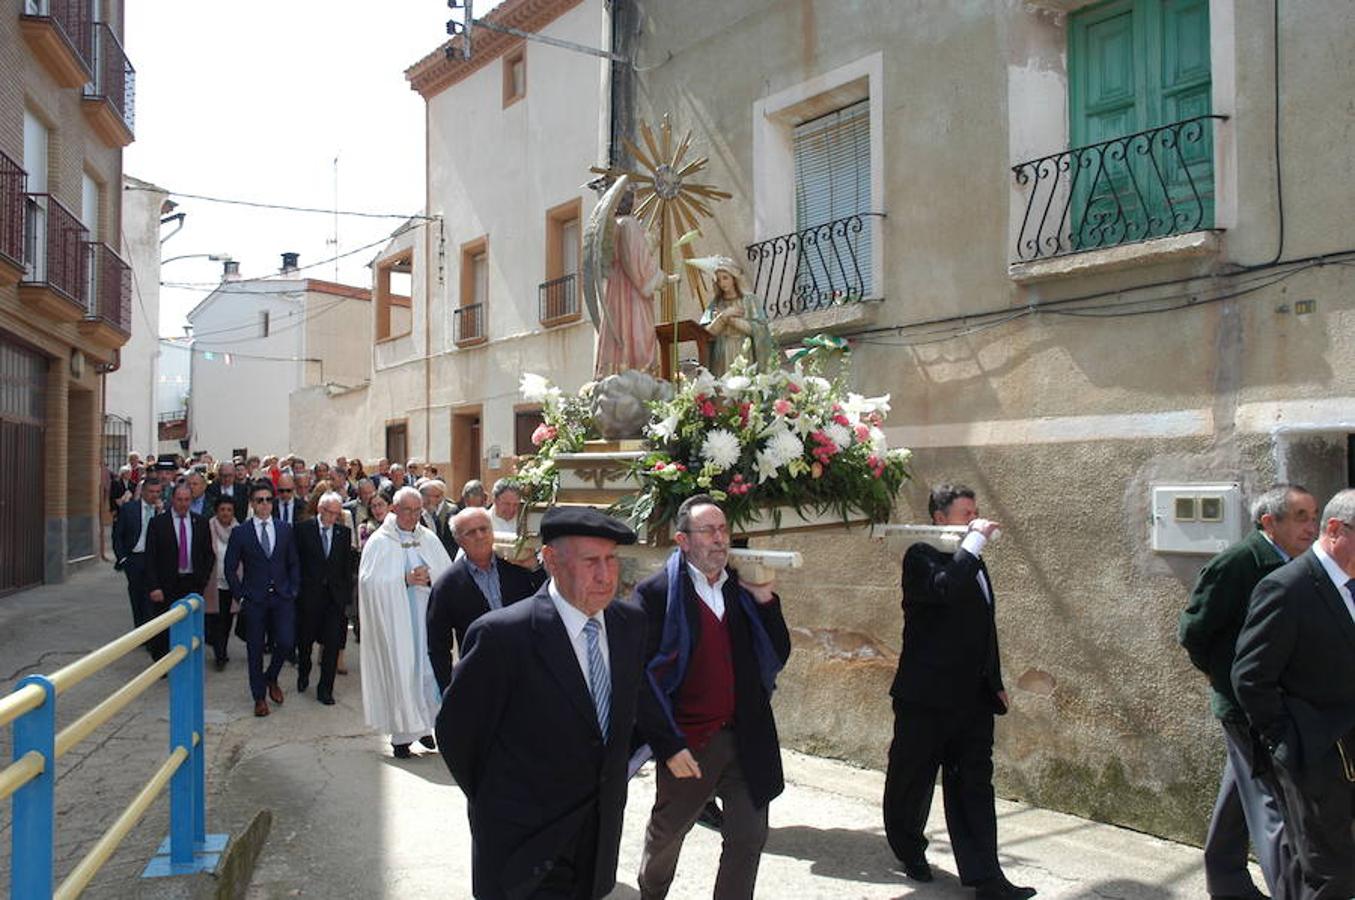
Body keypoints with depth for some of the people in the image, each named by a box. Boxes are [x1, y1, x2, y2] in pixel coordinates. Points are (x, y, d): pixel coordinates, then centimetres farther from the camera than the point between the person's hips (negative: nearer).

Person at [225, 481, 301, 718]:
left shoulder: (285, 529, 6)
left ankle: (271, 678, 23)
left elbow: (294, 563, 11)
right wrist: (240, 595, -3)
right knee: (255, 649, 5)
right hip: (254, 600, -1)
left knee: (286, 642, -6)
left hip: (282, 597, 2)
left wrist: (293, 590, 2)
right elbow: (230, 568, 2)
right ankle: (259, 697, 19)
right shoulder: (240, 533, -1)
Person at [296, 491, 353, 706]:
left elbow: (348, 564, 7)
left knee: (332, 643, -1)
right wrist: (297, 587, -4)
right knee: (306, 640, 15)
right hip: (310, 594, -1)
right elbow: (296, 560, -1)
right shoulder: (304, 529, -3)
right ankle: (303, 675, 40)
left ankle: (325, 688, 8)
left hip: (335, 594, 1)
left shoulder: (344, 532, 4)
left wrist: (347, 591, 2)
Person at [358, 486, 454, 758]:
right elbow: (369, 582, -10)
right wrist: (405, 580, -17)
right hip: (395, 621, -3)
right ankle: (402, 734, 9)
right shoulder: (379, 542, -2)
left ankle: (423, 724, 19)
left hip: (426, 620, 3)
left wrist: (430, 578, -13)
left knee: (428, 669, 4)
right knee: (399, 672, -1)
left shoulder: (429, 539, 9)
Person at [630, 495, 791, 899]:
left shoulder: (743, 589, 6)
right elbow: (640, 676, -12)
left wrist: (765, 598, -7)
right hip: (687, 744, -3)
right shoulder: (655, 592, -10)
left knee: (749, 838, 8)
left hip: (745, 738, 4)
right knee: (666, 833, 17)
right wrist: (668, 746, -15)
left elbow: (778, 656, 5)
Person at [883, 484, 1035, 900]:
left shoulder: (973, 561, 16)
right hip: (926, 696, -7)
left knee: (974, 786, 6)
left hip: (973, 698, 7)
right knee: (911, 780, 10)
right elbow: (945, 587, -33)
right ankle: (910, 851, 31)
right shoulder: (922, 557, -10)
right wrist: (974, 540, -23)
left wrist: (995, 682, 21)